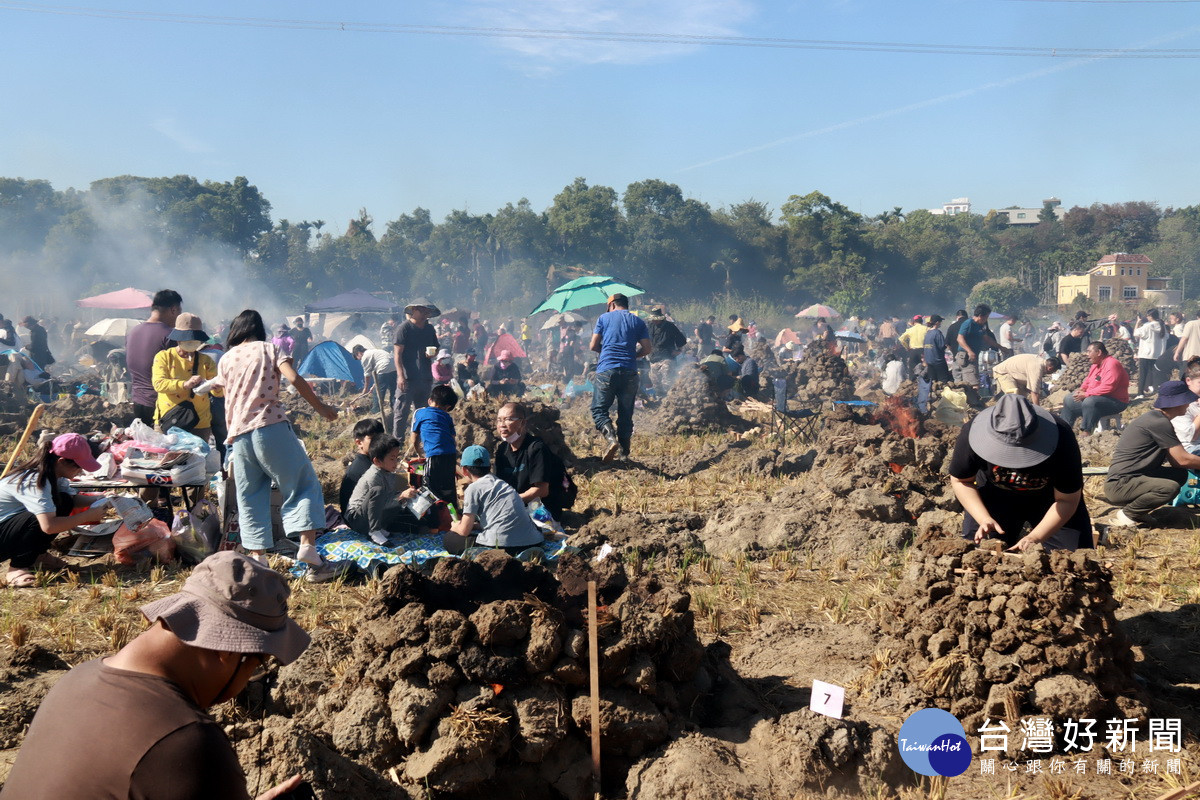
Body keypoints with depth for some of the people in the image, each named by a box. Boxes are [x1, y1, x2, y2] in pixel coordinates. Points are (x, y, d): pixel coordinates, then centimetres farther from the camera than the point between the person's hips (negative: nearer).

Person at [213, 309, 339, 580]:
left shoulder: (225, 359, 17)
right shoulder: (269, 349, 7)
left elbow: (227, 399, 17)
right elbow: (294, 379, -9)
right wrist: (321, 408, -2)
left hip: (238, 434, 4)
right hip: (271, 426, -4)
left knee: (250, 499, 9)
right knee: (303, 484, 1)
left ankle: (257, 557, 3)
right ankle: (307, 545, -14)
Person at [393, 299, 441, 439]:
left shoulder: (429, 329, 14)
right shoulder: (404, 327, -5)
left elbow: (436, 348, 25)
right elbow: (397, 353, -9)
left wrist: (433, 353, -1)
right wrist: (401, 375, -18)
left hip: (425, 378, 6)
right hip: (408, 378, -6)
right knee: (401, 412, -6)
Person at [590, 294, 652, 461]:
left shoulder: (604, 318, 8)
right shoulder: (638, 322, 12)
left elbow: (593, 346, 6)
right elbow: (648, 349, 6)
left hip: (606, 370, -2)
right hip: (629, 372, 2)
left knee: (598, 409, 6)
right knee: (626, 413, 10)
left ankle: (611, 438, -19)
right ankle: (624, 452, 10)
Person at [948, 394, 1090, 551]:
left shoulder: (1062, 440, -36)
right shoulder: (972, 433, -34)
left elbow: (1067, 500, -24)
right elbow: (960, 481, -16)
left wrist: (1035, 537, -35)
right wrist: (985, 519, -28)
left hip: (1047, 497, 0)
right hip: (995, 495, 0)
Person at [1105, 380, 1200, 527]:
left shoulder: (1156, 418, 14)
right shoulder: (1159, 423, -17)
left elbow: (1176, 461, 14)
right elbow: (1183, 460, -14)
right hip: (1119, 485, -10)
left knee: (1180, 475, 8)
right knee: (1170, 487, -28)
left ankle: (1138, 512, 10)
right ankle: (1127, 514, -5)